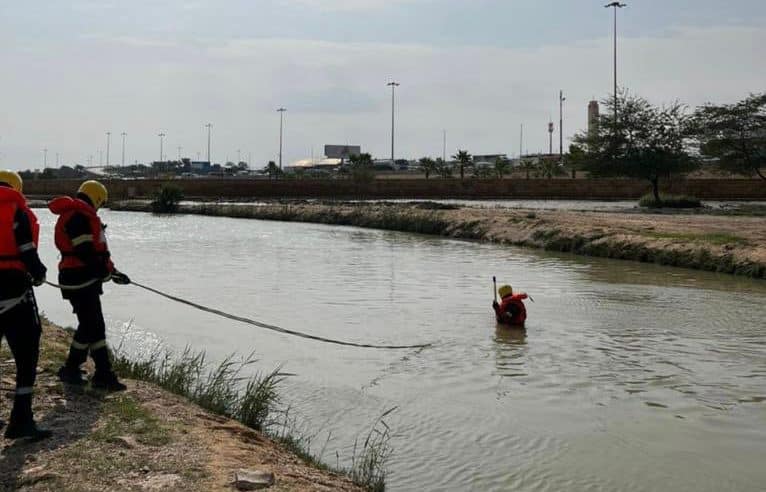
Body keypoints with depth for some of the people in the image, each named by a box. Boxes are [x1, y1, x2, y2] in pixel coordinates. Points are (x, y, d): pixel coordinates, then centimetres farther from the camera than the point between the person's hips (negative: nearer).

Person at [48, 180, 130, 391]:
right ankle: (70, 370, 9)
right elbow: (85, 252, -22)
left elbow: (95, 249, 20)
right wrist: (108, 271, -14)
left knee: (95, 326, 9)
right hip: (80, 280, -11)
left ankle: (103, 374, 12)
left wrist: (110, 270, 13)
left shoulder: (79, 216, 20)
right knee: (90, 327, -5)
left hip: (85, 279, 11)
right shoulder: (79, 216, -15)